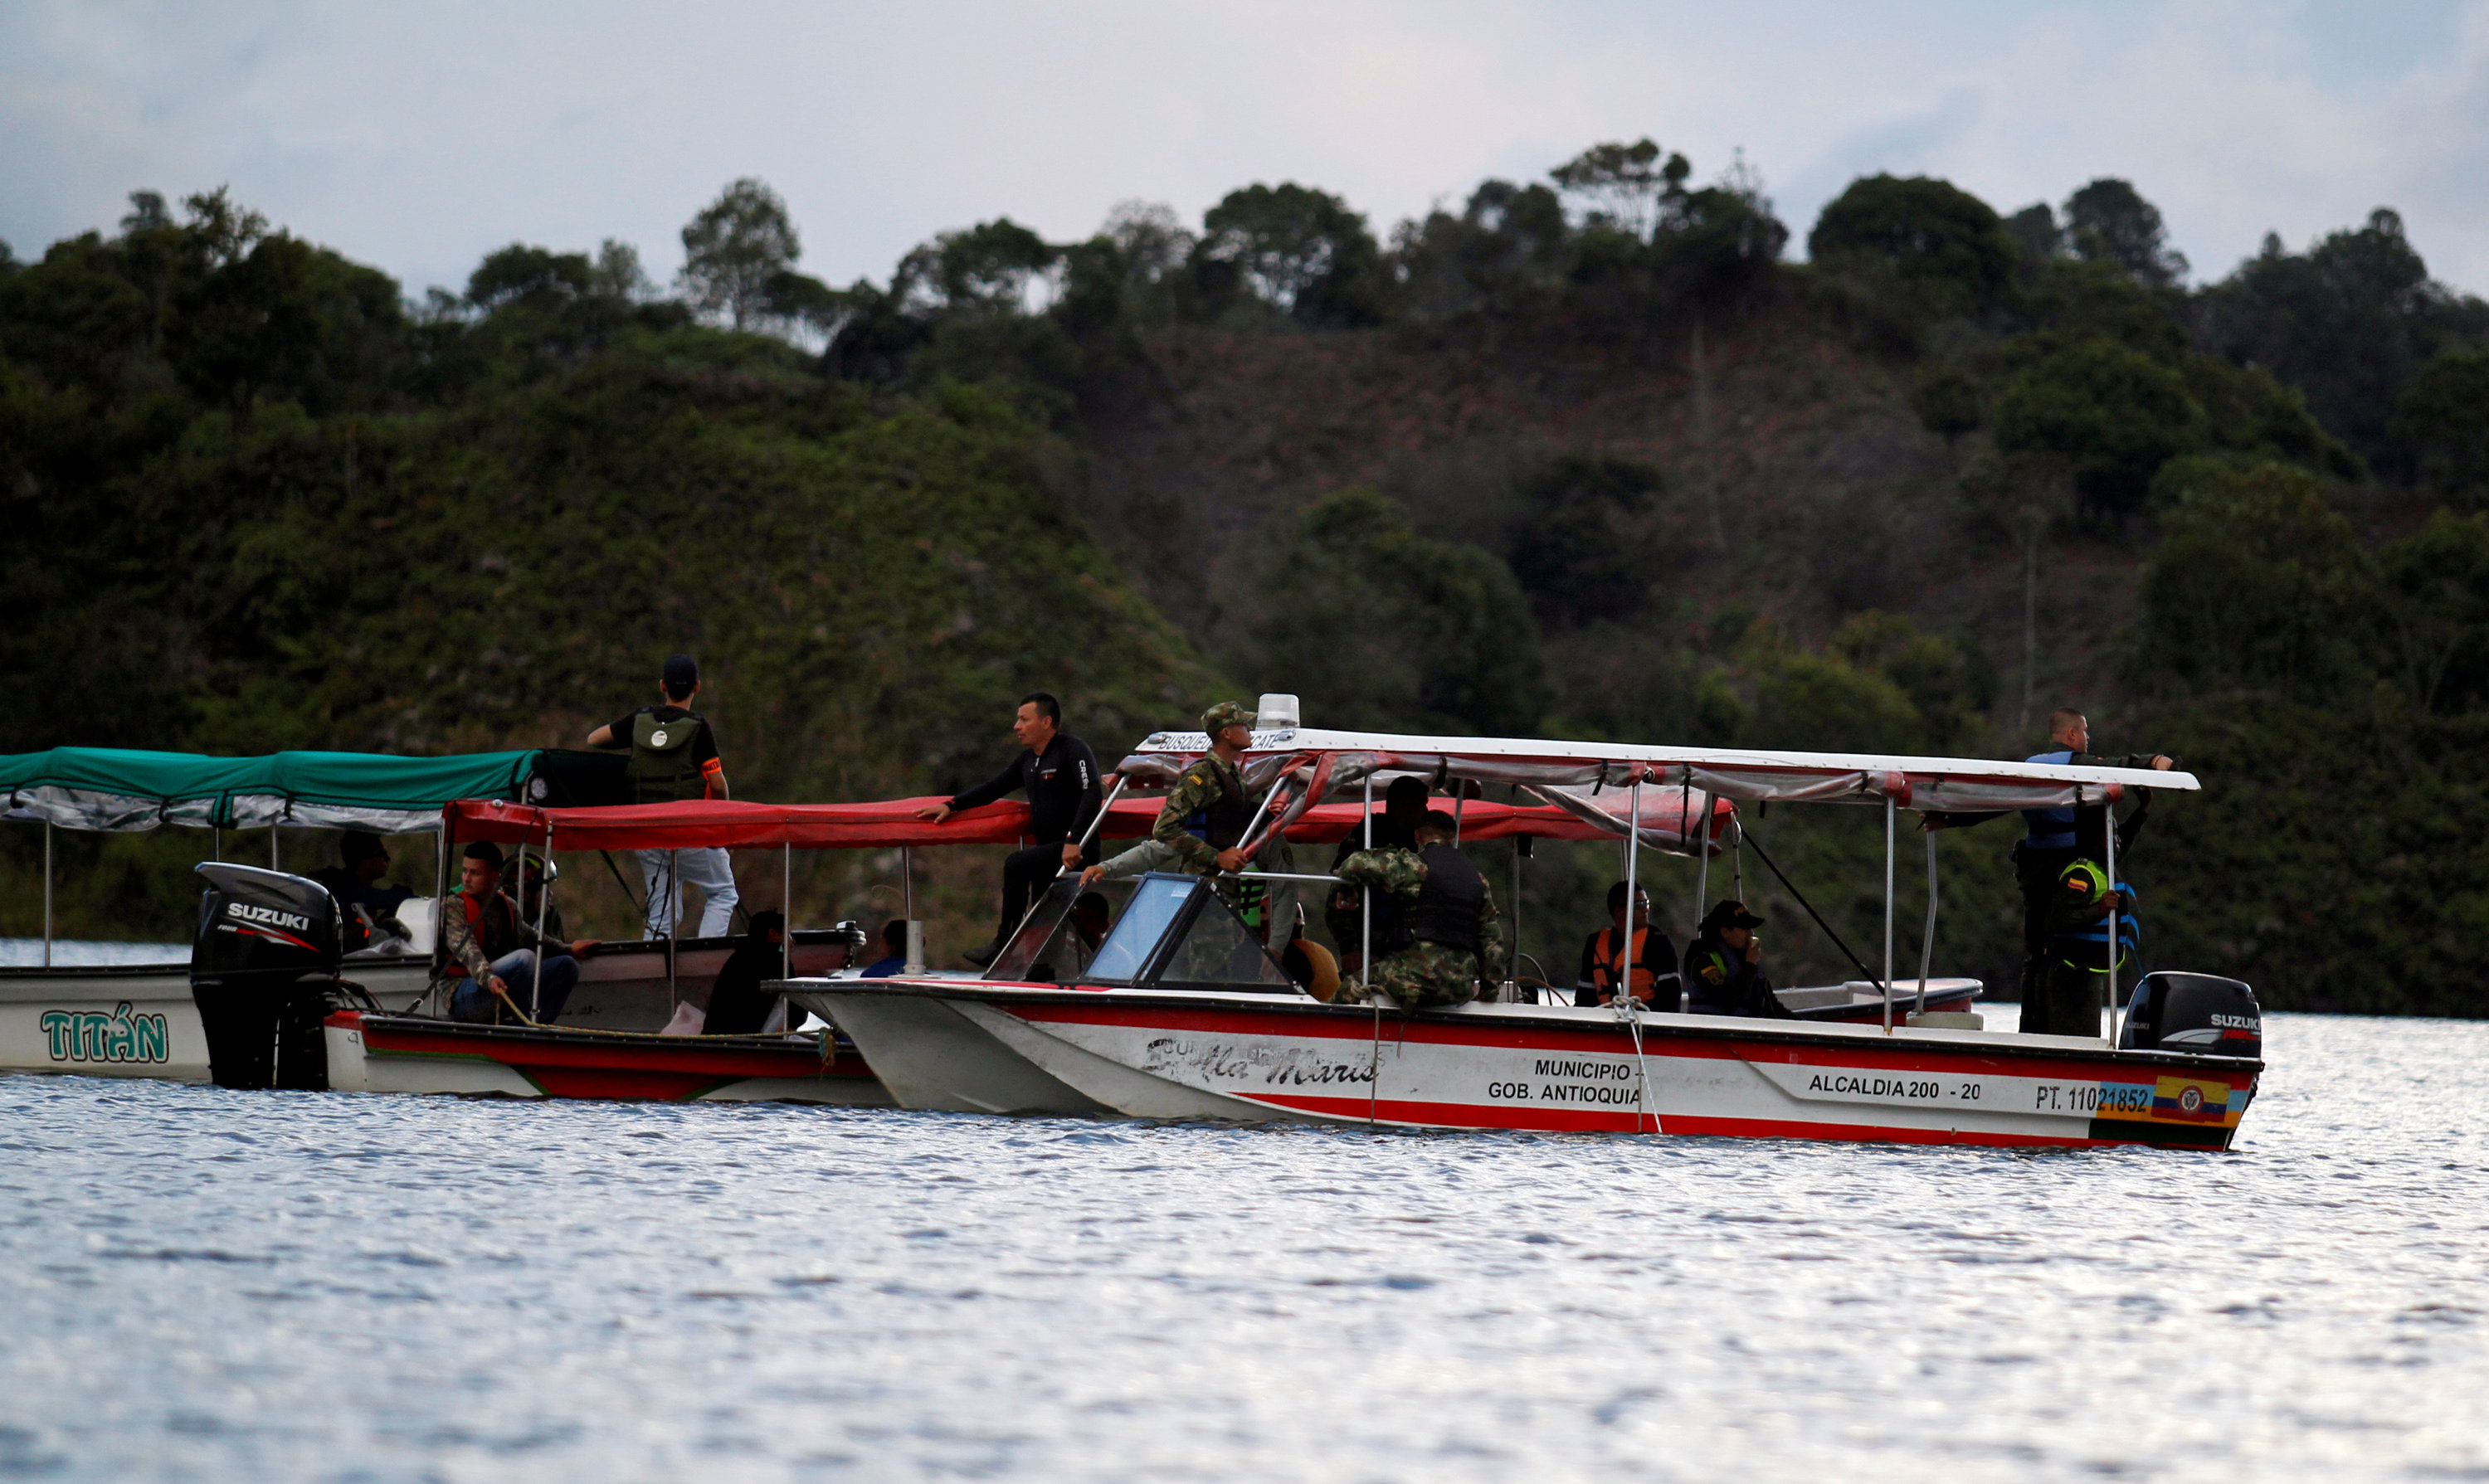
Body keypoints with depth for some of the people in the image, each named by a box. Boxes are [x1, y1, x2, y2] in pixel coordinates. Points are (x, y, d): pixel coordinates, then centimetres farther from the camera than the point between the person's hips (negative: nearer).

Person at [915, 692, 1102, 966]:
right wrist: (950, 804, 13)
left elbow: (1091, 794, -21)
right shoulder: (1028, 759, 16)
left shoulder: (1073, 751, -10)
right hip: (1048, 852, 9)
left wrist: (1074, 841, -31)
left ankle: (1004, 943, -21)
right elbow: (994, 788, 23)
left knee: (1015, 864, -26)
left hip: (1074, 851, -9)